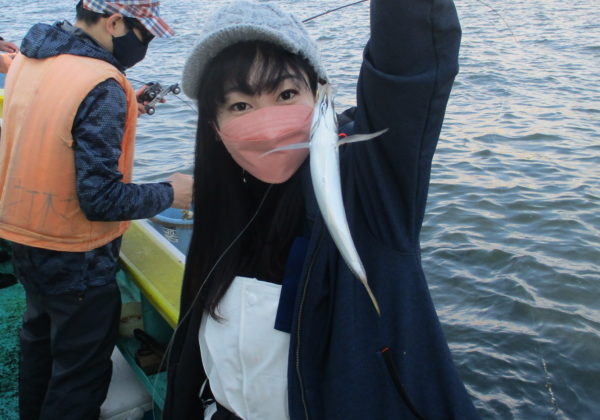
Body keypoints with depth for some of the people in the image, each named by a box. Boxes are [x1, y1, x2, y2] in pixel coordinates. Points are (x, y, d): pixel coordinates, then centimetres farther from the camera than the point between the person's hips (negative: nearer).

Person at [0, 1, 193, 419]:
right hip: (75, 258, -9)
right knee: (82, 371, 9)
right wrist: (169, 193, -13)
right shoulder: (102, 85, -26)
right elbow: (101, 200, -27)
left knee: (40, 337, 29)